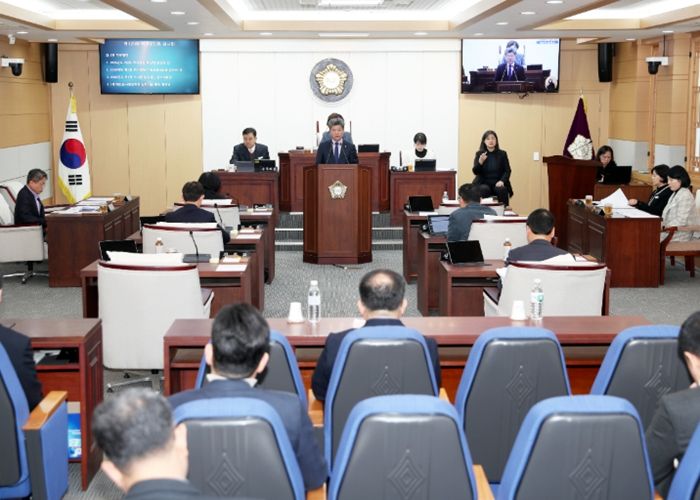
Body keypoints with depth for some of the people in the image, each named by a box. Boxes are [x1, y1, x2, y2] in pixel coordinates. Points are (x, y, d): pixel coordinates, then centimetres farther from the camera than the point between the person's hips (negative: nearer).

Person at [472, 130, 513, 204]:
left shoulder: (502, 154, 6)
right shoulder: (479, 154, 5)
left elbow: (507, 170, 3)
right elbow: (475, 172, -2)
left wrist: (502, 181, -16)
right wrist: (480, 162, -22)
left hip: (498, 183, 1)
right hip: (484, 183, -1)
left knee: (502, 190, -30)